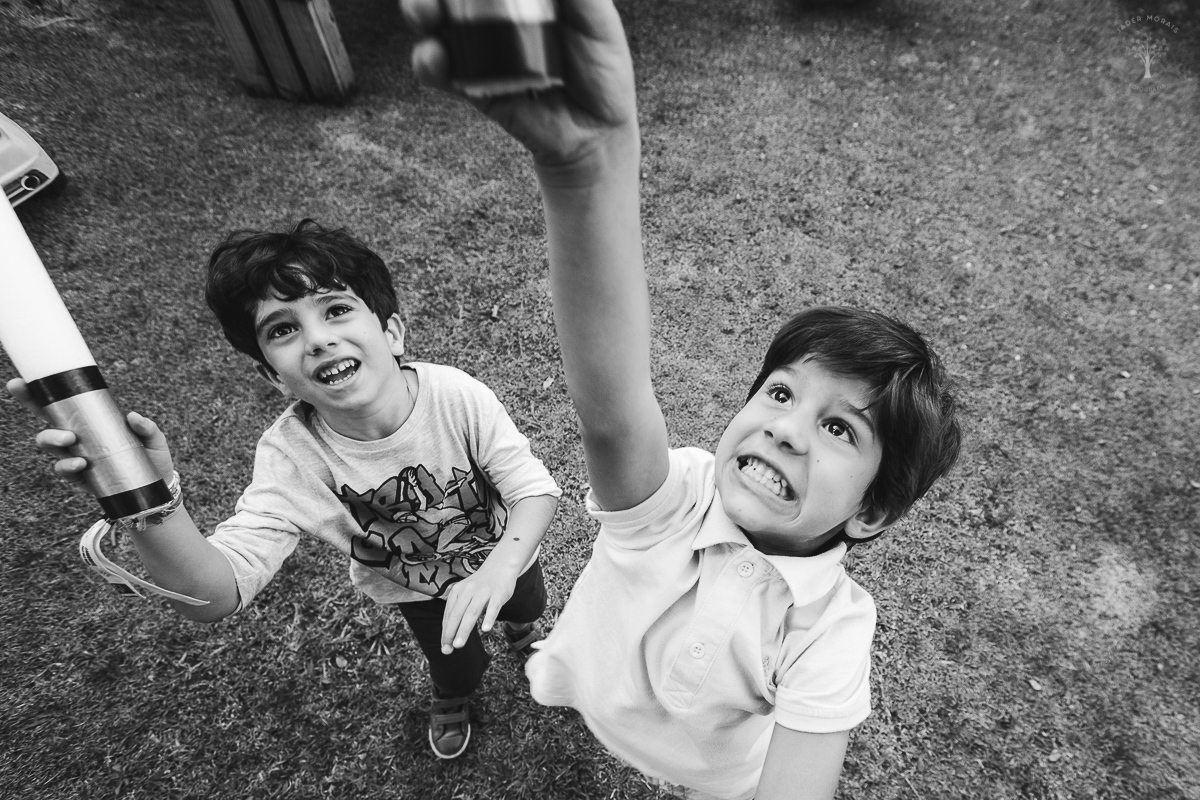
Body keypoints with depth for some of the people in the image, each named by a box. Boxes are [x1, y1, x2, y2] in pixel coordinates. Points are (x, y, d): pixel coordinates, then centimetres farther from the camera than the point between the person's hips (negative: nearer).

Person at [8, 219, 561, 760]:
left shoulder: (456, 394, -38)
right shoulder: (291, 456, -34)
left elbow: (534, 490, -30)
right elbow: (216, 596, -41)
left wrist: (499, 568, -48)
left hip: (502, 556, 1)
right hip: (415, 591, 0)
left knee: (527, 606, 31)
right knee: (456, 664, 24)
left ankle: (518, 623, 72)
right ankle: (452, 697, 64)